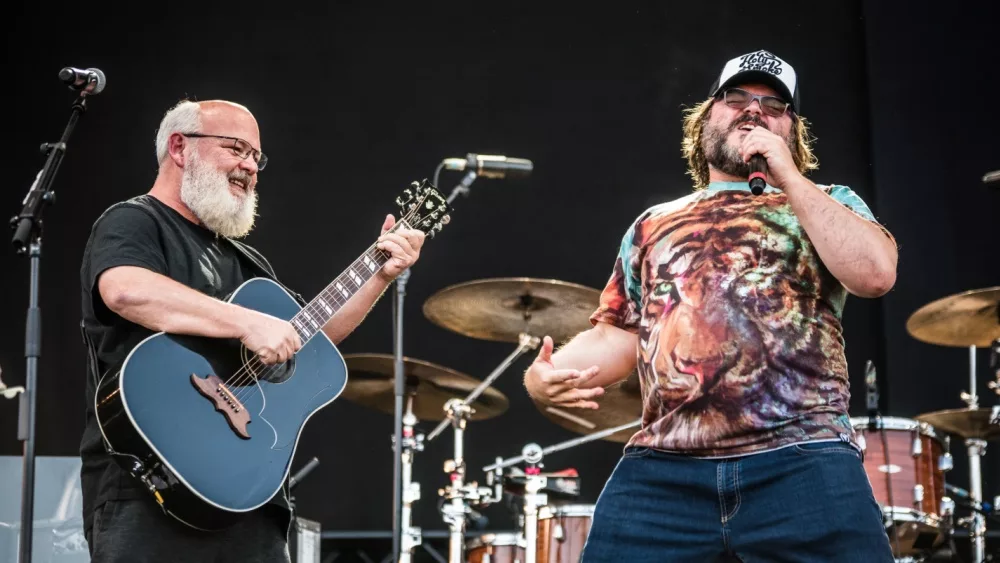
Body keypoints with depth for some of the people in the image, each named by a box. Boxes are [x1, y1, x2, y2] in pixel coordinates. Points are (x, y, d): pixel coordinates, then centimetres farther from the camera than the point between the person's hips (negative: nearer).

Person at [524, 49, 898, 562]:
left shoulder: (829, 202, 17)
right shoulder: (653, 224, 25)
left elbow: (875, 273, -3)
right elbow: (616, 335, 20)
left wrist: (789, 178, 0)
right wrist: (544, 373, 0)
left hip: (803, 464, -2)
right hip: (659, 472, 2)